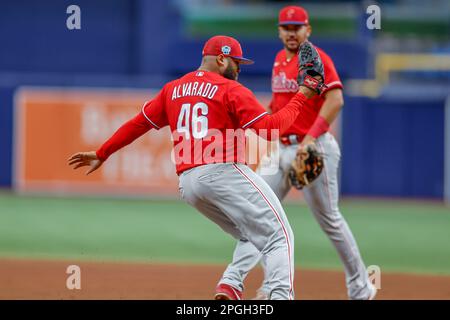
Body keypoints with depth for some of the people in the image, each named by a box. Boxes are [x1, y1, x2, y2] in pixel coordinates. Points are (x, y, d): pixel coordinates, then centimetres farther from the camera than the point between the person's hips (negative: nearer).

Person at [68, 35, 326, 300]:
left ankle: (230, 287, -6)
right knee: (279, 237, -10)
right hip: (225, 173, -7)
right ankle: (280, 295, -31)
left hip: (188, 184, 7)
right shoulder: (231, 90, 1)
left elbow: (139, 123, 24)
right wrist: (301, 97, 3)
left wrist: (102, 153, 32)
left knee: (254, 238, 17)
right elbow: (271, 128, -7)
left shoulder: (173, 89, 19)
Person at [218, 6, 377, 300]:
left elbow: (336, 100, -22)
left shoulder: (317, 58, -10)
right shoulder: (280, 60, 13)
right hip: (281, 149, 8)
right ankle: (234, 280, -7)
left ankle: (361, 288, 13)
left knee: (329, 219, 1)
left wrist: (311, 137, -30)